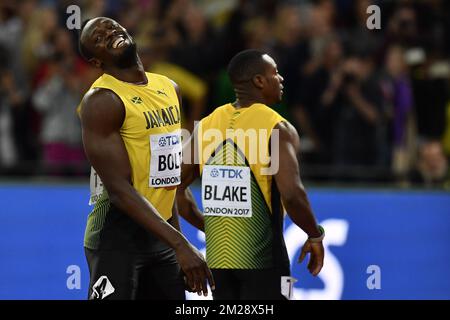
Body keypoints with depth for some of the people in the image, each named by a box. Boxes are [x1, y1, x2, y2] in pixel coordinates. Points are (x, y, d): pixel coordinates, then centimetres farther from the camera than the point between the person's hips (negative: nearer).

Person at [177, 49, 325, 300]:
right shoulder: (278, 129, -11)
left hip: (218, 258, 6)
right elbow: (292, 195, -23)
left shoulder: (207, 126, 7)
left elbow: (175, 187, 10)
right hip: (262, 260, -6)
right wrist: (315, 236, -7)